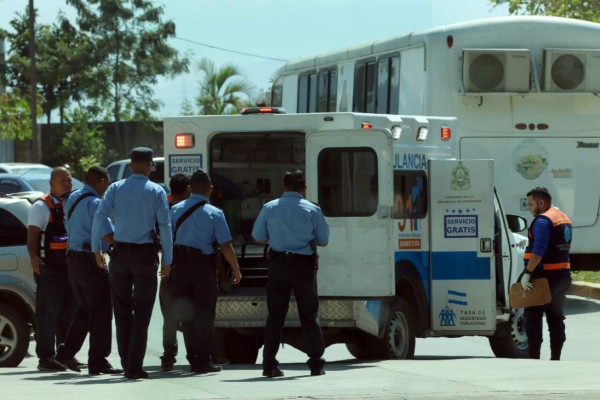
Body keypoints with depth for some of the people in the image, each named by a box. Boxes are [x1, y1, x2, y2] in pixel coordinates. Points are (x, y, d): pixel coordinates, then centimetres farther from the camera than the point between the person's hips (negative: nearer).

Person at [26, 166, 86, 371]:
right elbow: (32, 234, -11)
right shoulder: (42, 206, -3)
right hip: (49, 268, -7)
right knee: (48, 313, -6)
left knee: (70, 313, 9)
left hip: (72, 267, 7)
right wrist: (34, 256, -27)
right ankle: (46, 357, -4)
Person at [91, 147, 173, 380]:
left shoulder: (115, 189, 3)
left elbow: (99, 218, -5)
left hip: (120, 254, 2)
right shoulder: (157, 192, -2)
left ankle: (126, 364, 15)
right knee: (142, 312, 2)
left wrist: (97, 249, 2)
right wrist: (167, 260, -1)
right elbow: (165, 226, -6)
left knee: (122, 311, 12)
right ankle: (134, 367, -4)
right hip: (145, 255, -2)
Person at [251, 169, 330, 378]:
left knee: (275, 315, 6)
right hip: (304, 265, -1)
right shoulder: (312, 210, -5)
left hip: (278, 265, 1)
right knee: (309, 316, 7)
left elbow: (258, 237, 6)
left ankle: (269, 364, 1)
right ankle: (316, 363, 8)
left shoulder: (269, 208, -1)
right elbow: (323, 241, 1)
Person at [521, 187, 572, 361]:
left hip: (545, 276, -9)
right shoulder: (564, 218, 18)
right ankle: (555, 358, 14)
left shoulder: (543, 220, -14)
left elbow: (539, 250, -25)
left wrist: (527, 272, -27)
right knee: (556, 317, 13)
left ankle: (534, 357, -10)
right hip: (562, 275, 9)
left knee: (533, 317, -6)